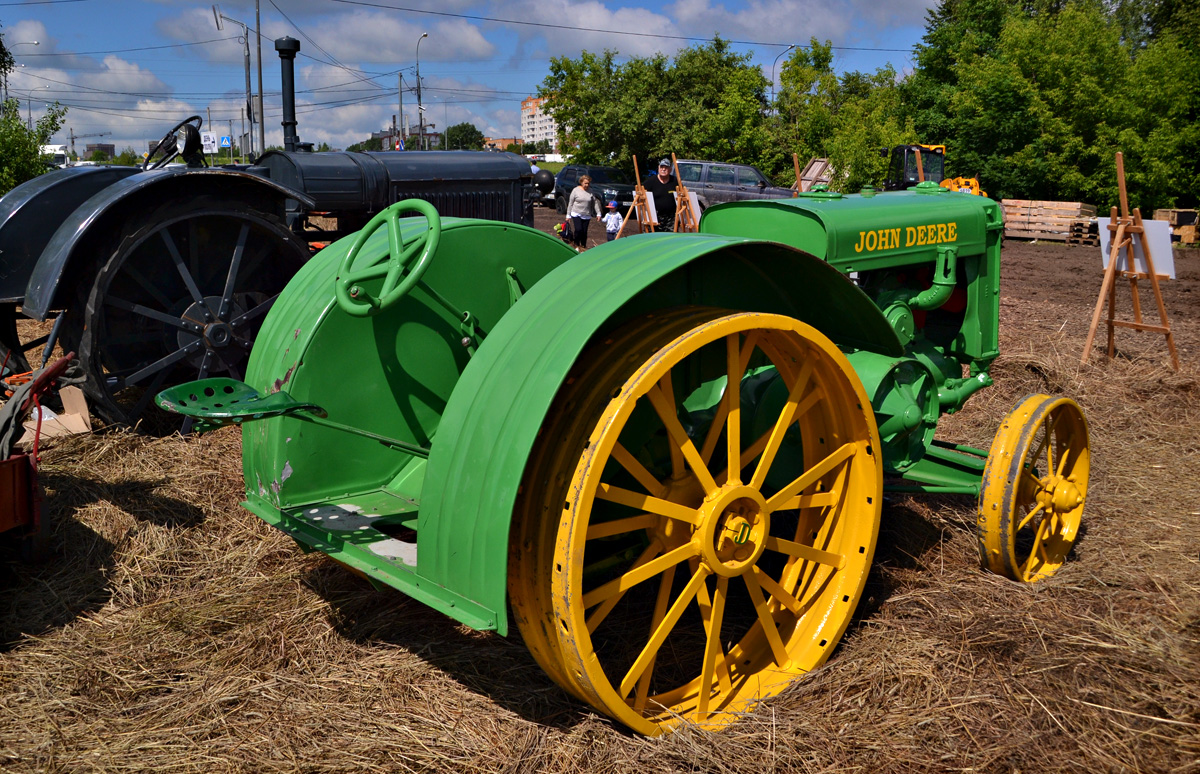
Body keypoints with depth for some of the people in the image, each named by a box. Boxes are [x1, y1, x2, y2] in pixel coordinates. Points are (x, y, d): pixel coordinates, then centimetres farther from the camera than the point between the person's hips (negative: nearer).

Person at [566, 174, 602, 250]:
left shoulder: (590, 191, 4)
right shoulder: (576, 190, -3)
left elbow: (595, 203, 9)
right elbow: (570, 203, 0)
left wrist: (598, 213, 2)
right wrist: (568, 215, -1)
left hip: (586, 216, 3)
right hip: (576, 214, -2)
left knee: (584, 232, 2)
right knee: (578, 230, -17)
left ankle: (583, 247, 16)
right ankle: (577, 245, 2)